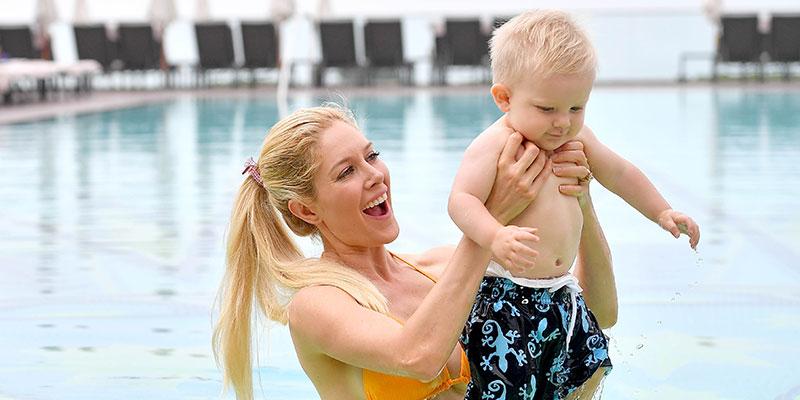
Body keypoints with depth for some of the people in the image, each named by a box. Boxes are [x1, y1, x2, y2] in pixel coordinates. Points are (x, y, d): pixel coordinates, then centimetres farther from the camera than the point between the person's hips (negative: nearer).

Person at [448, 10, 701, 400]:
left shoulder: (576, 139, 8)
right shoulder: (495, 145, -16)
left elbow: (619, 173, 24)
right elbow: (462, 200, -26)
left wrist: (661, 212, 29)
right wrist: (496, 237, -44)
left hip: (560, 293, 8)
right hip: (504, 297, -8)